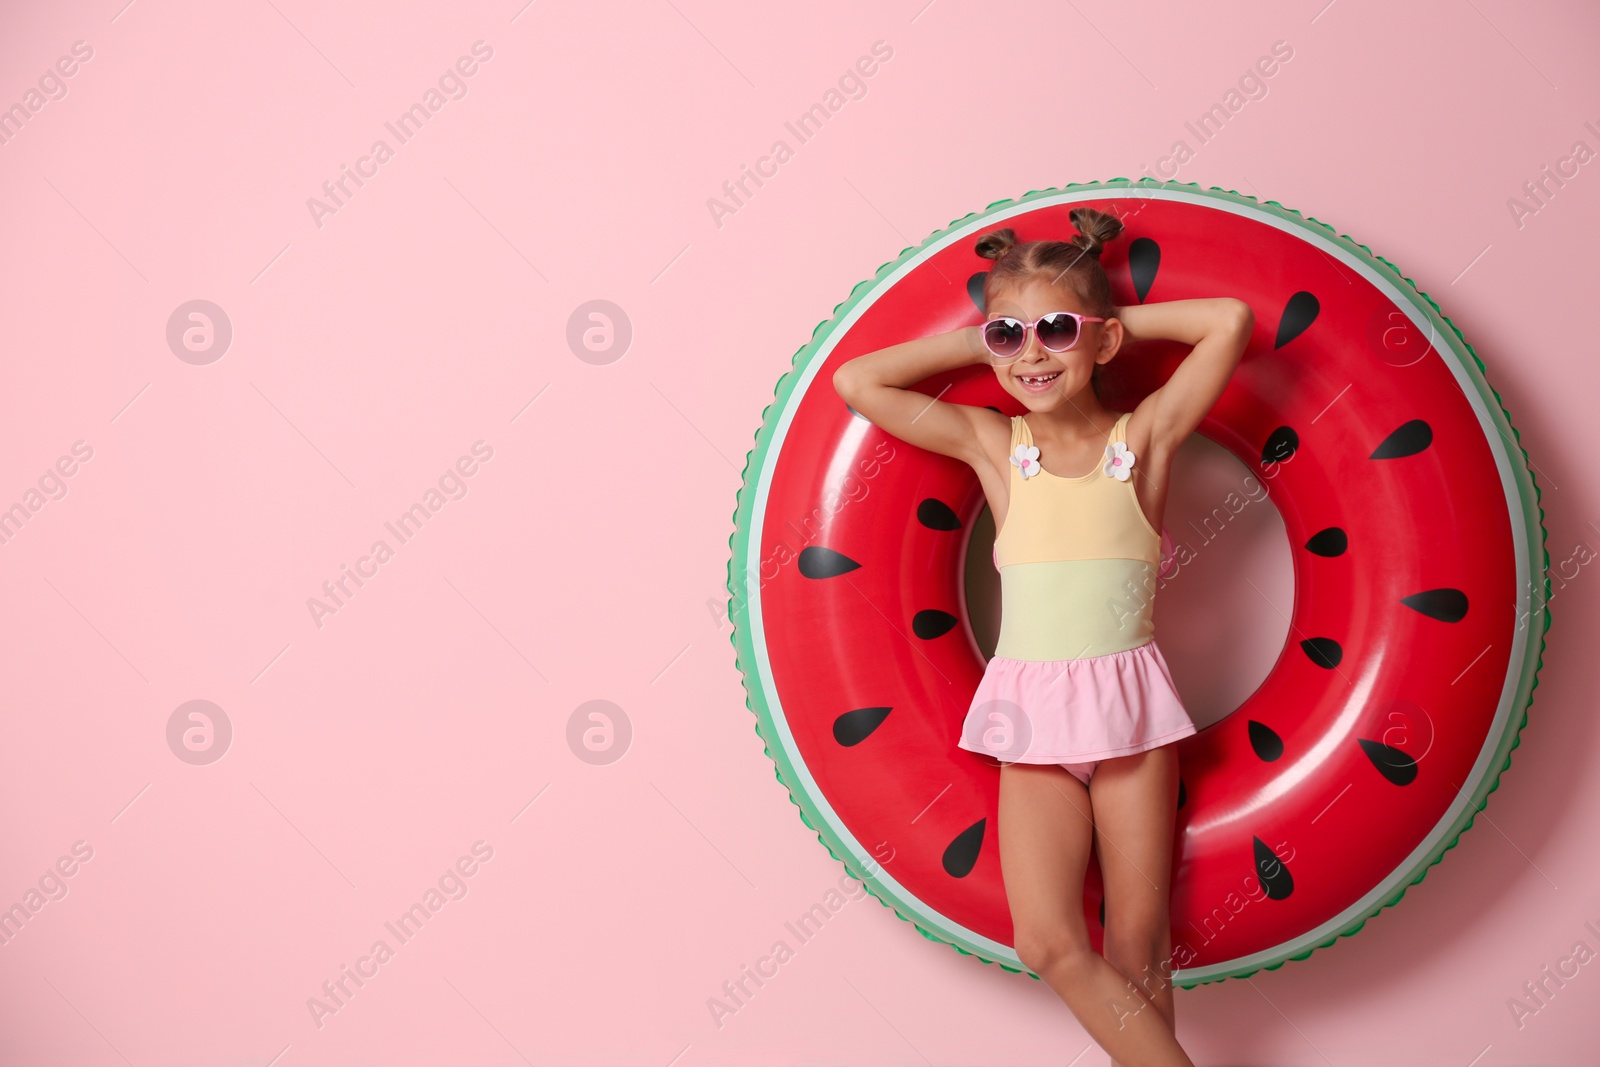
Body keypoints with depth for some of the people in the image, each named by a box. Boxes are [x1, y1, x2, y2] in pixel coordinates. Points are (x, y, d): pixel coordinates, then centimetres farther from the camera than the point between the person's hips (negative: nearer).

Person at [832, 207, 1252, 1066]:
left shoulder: (1145, 433, 1)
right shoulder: (991, 443, 4)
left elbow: (1231, 319, -6)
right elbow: (856, 382, 0)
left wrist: (1119, 319, 2)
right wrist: (978, 340, 2)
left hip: (1130, 704, -1)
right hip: (1031, 712, 1)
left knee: (1138, 945, 2)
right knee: (1050, 943, -10)